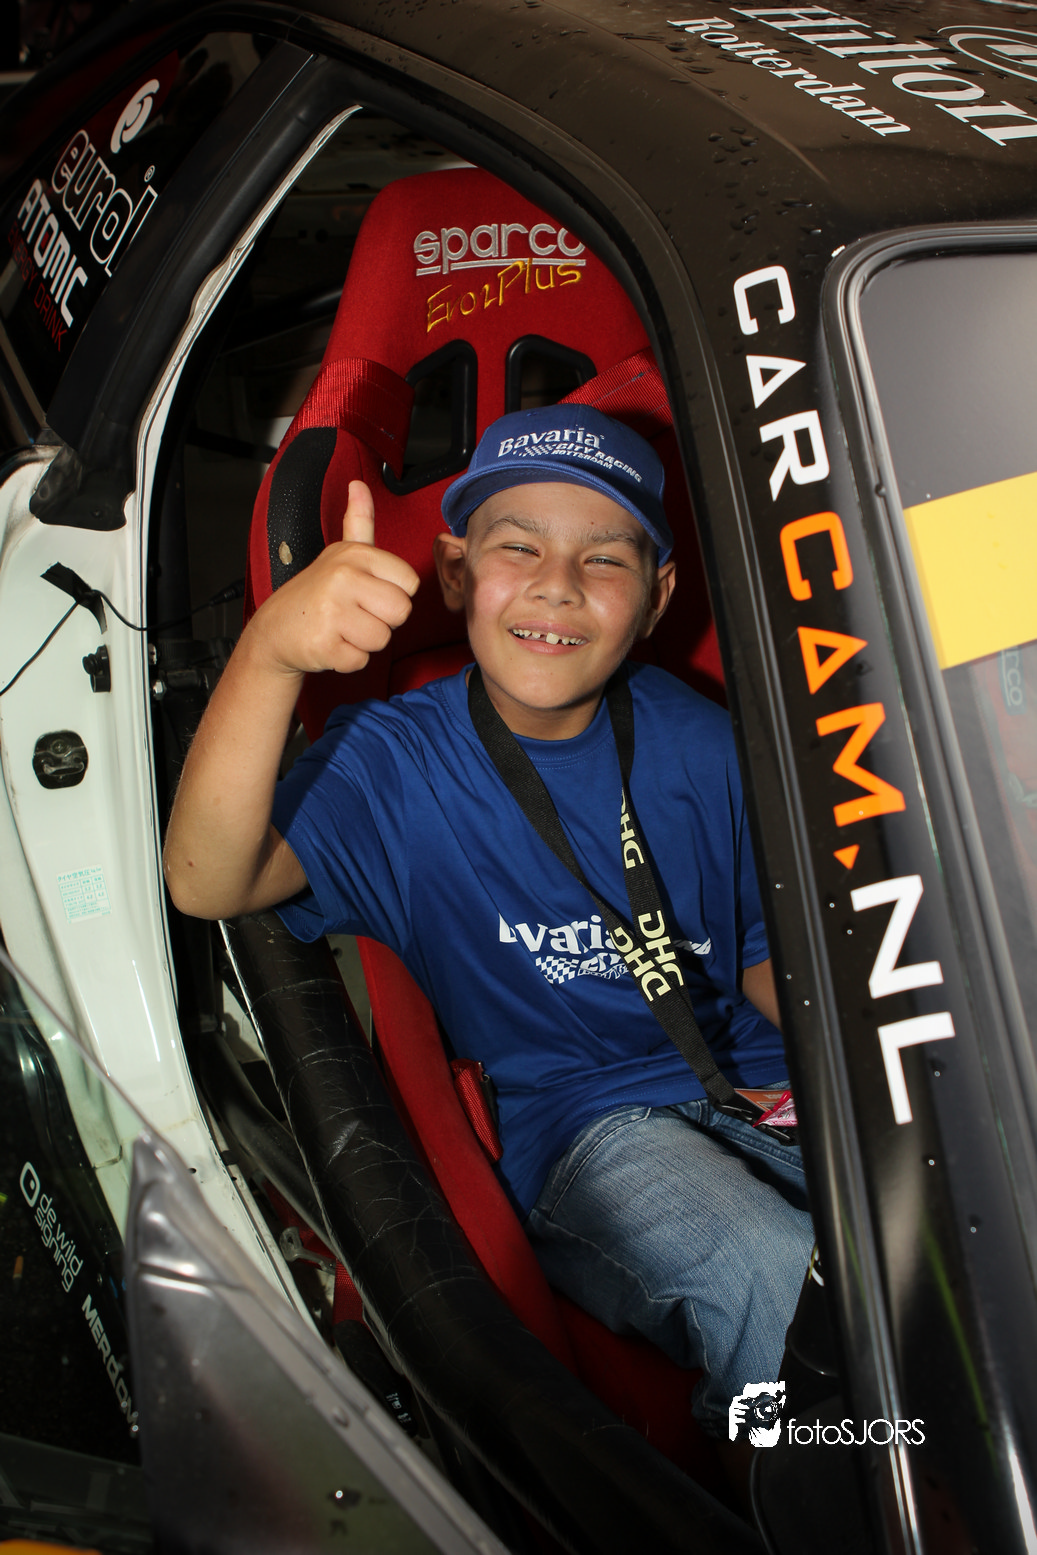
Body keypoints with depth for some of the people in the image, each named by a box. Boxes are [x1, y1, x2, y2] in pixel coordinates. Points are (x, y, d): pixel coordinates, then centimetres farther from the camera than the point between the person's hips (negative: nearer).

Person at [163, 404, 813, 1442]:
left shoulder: (697, 743, 3)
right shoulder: (398, 767, -7)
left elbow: (764, 961, 12)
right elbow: (208, 884, -25)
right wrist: (269, 649, -41)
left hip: (756, 1085, 4)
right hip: (579, 1133, -3)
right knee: (770, 1277, -31)